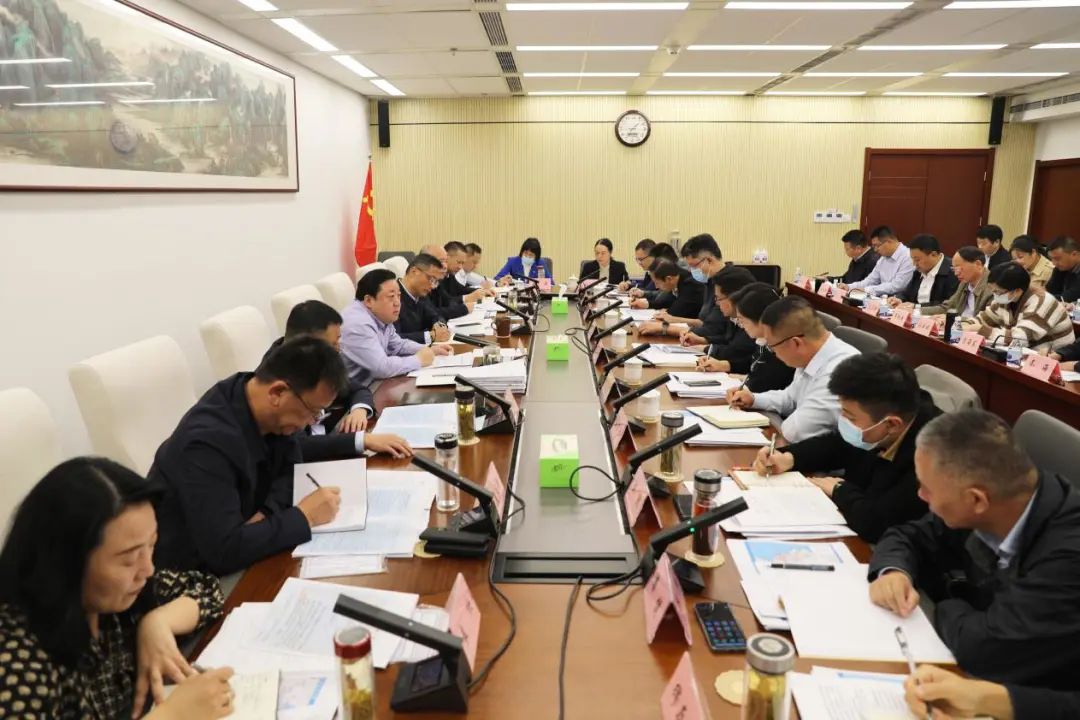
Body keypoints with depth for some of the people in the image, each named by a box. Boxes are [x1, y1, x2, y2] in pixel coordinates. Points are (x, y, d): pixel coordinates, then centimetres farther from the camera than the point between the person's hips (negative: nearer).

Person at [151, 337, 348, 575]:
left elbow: (291, 468, 3)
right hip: (191, 571, -7)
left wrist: (266, 513, -17)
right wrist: (304, 517, -28)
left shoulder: (272, 412, -9)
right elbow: (223, 551, -37)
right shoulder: (208, 440, -33)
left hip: (235, 549, 8)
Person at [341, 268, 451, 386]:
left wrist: (430, 350, 6)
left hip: (374, 384, 8)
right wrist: (419, 360, -16)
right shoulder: (358, 324, -24)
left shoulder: (382, 317, 4)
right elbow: (382, 367, -29)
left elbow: (398, 345, 20)